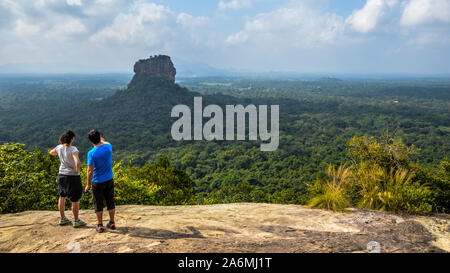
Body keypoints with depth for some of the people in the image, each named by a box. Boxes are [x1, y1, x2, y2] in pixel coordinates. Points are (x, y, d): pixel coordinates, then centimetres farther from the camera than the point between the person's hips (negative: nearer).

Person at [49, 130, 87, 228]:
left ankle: (63, 219, 31)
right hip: (73, 177, -6)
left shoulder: (59, 147, -5)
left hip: (62, 175, 6)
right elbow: (77, 163, -37)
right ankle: (76, 221, 17)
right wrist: (77, 171, -18)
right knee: (75, 200, 7)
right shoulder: (73, 149, -23)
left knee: (62, 197, 19)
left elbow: (51, 152, 18)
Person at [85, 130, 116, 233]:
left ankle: (100, 225, 15)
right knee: (110, 201, 14)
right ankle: (112, 223, 23)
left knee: (98, 203, 8)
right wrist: (101, 139, 39)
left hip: (98, 182, -4)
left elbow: (90, 171, -18)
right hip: (109, 179, 4)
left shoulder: (91, 153, -20)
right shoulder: (108, 146, -7)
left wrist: (88, 184, -7)